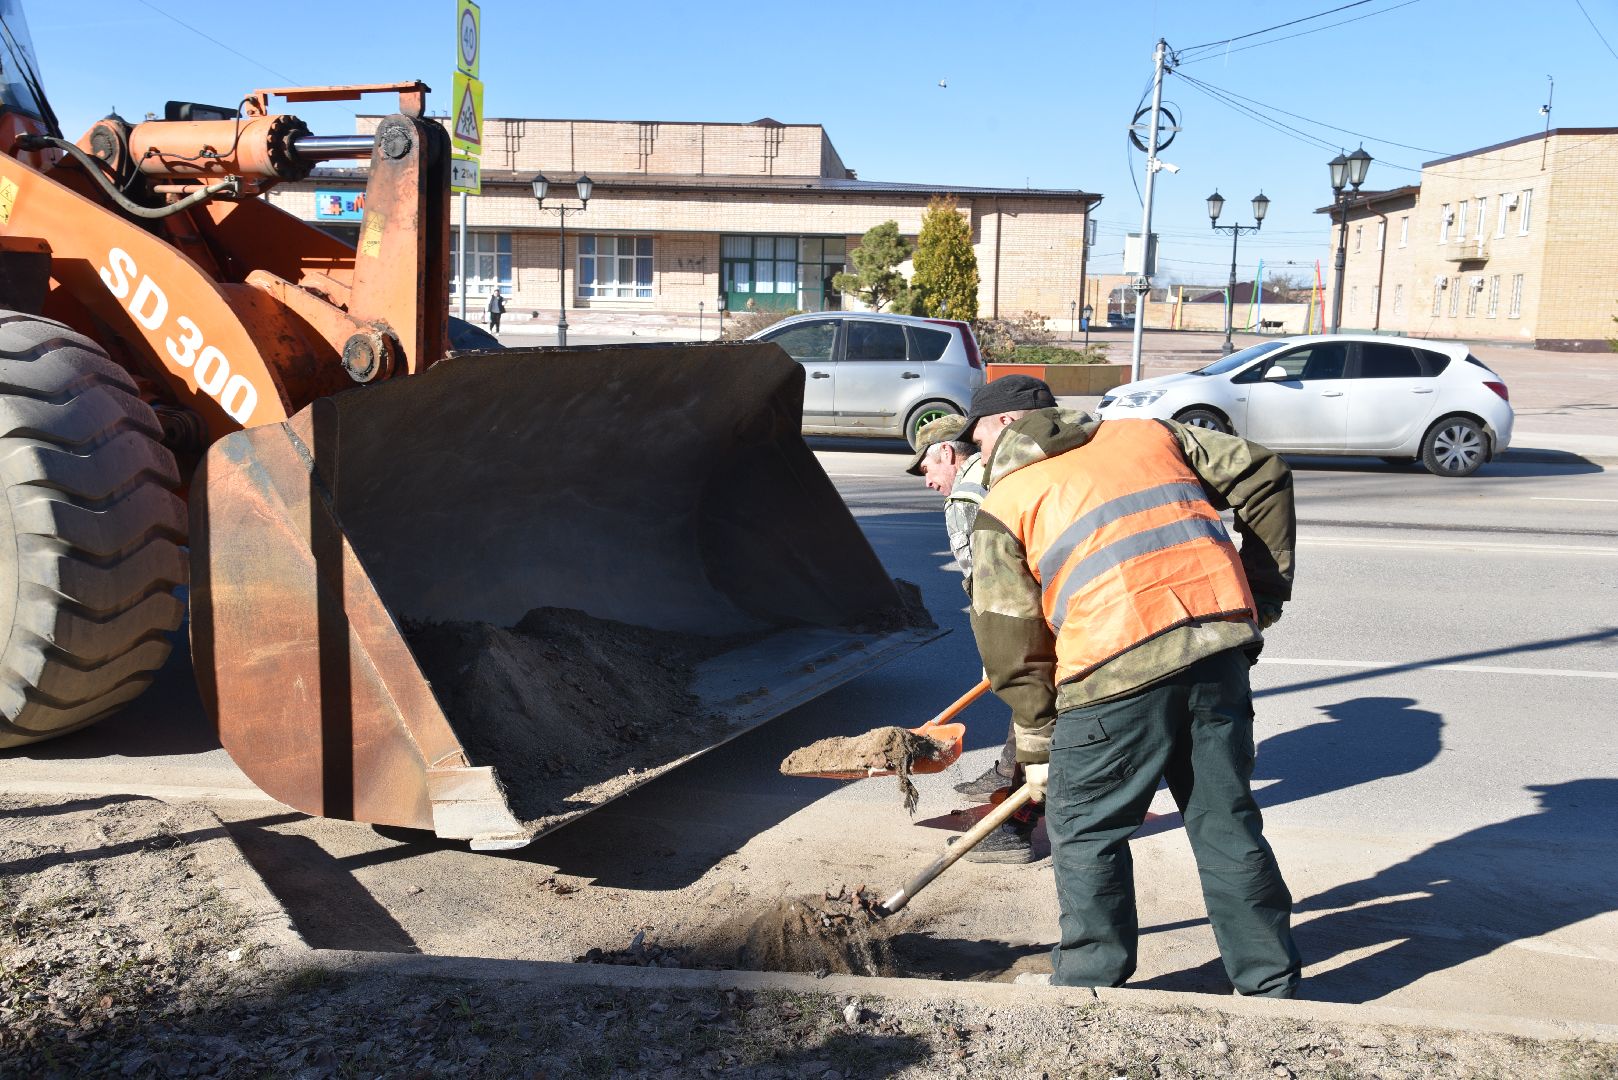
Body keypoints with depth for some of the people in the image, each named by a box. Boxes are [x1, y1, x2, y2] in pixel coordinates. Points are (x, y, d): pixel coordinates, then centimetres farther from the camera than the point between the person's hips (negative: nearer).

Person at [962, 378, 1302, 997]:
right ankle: (1272, 985, 25)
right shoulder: (1150, 434, 22)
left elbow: (1012, 645, 5)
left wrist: (1037, 746, 16)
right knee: (1227, 822, 16)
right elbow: (1264, 477, 19)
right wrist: (1264, 593, 21)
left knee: (1085, 831, 13)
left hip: (1118, 667, -5)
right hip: (1220, 643, 5)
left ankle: (1092, 982, 23)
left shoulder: (1003, 506, 9)